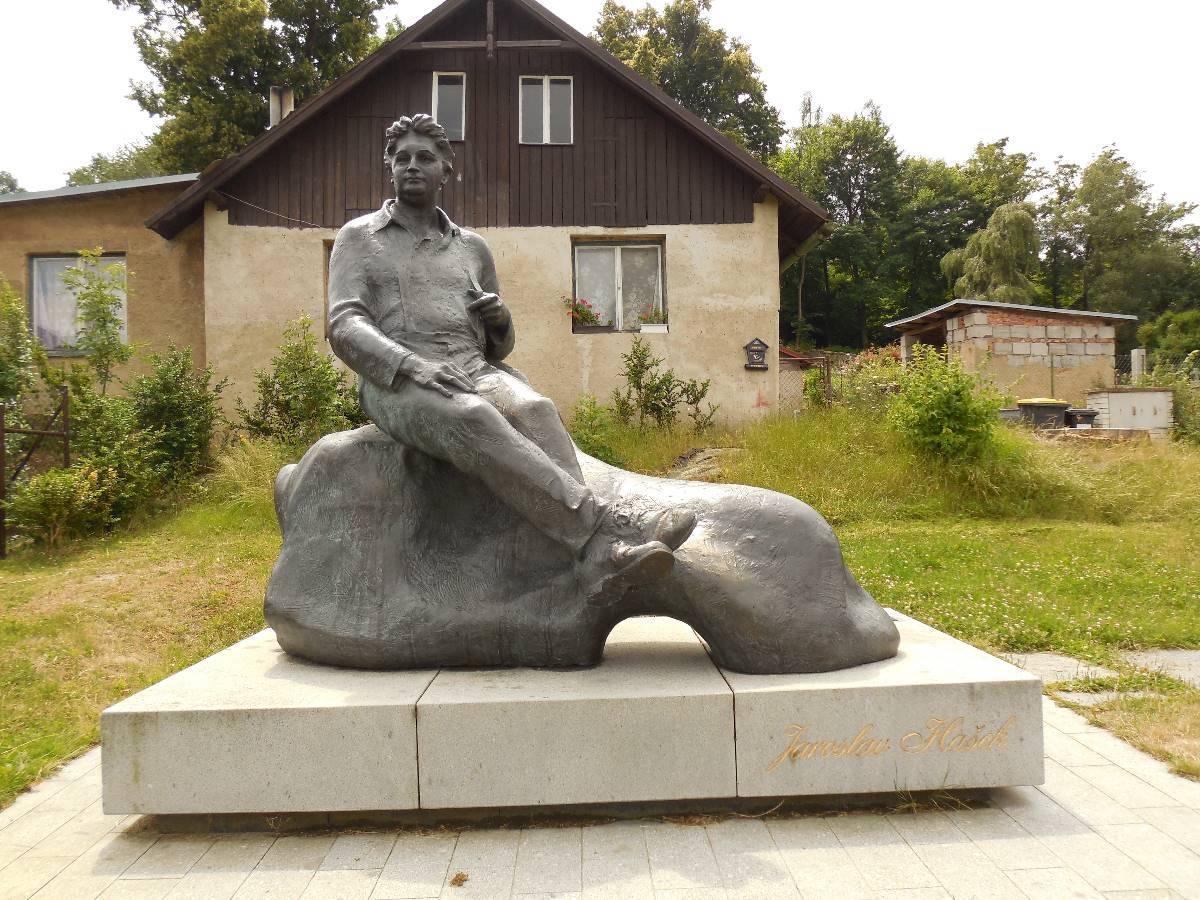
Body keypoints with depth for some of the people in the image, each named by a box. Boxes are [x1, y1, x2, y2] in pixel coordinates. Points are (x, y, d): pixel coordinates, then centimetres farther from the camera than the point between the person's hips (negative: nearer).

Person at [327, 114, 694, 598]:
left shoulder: (472, 247, 23)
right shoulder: (358, 237, 15)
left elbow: (499, 345, 25)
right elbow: (345, 327, -1)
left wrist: (499, 319, -1)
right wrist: (417, 367, -21)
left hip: (475, 370, 3)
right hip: (395, 381, -3)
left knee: (533, 411, -33)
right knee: (473, 420, -38)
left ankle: (596, 562, -48)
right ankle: (602, 526, -46)